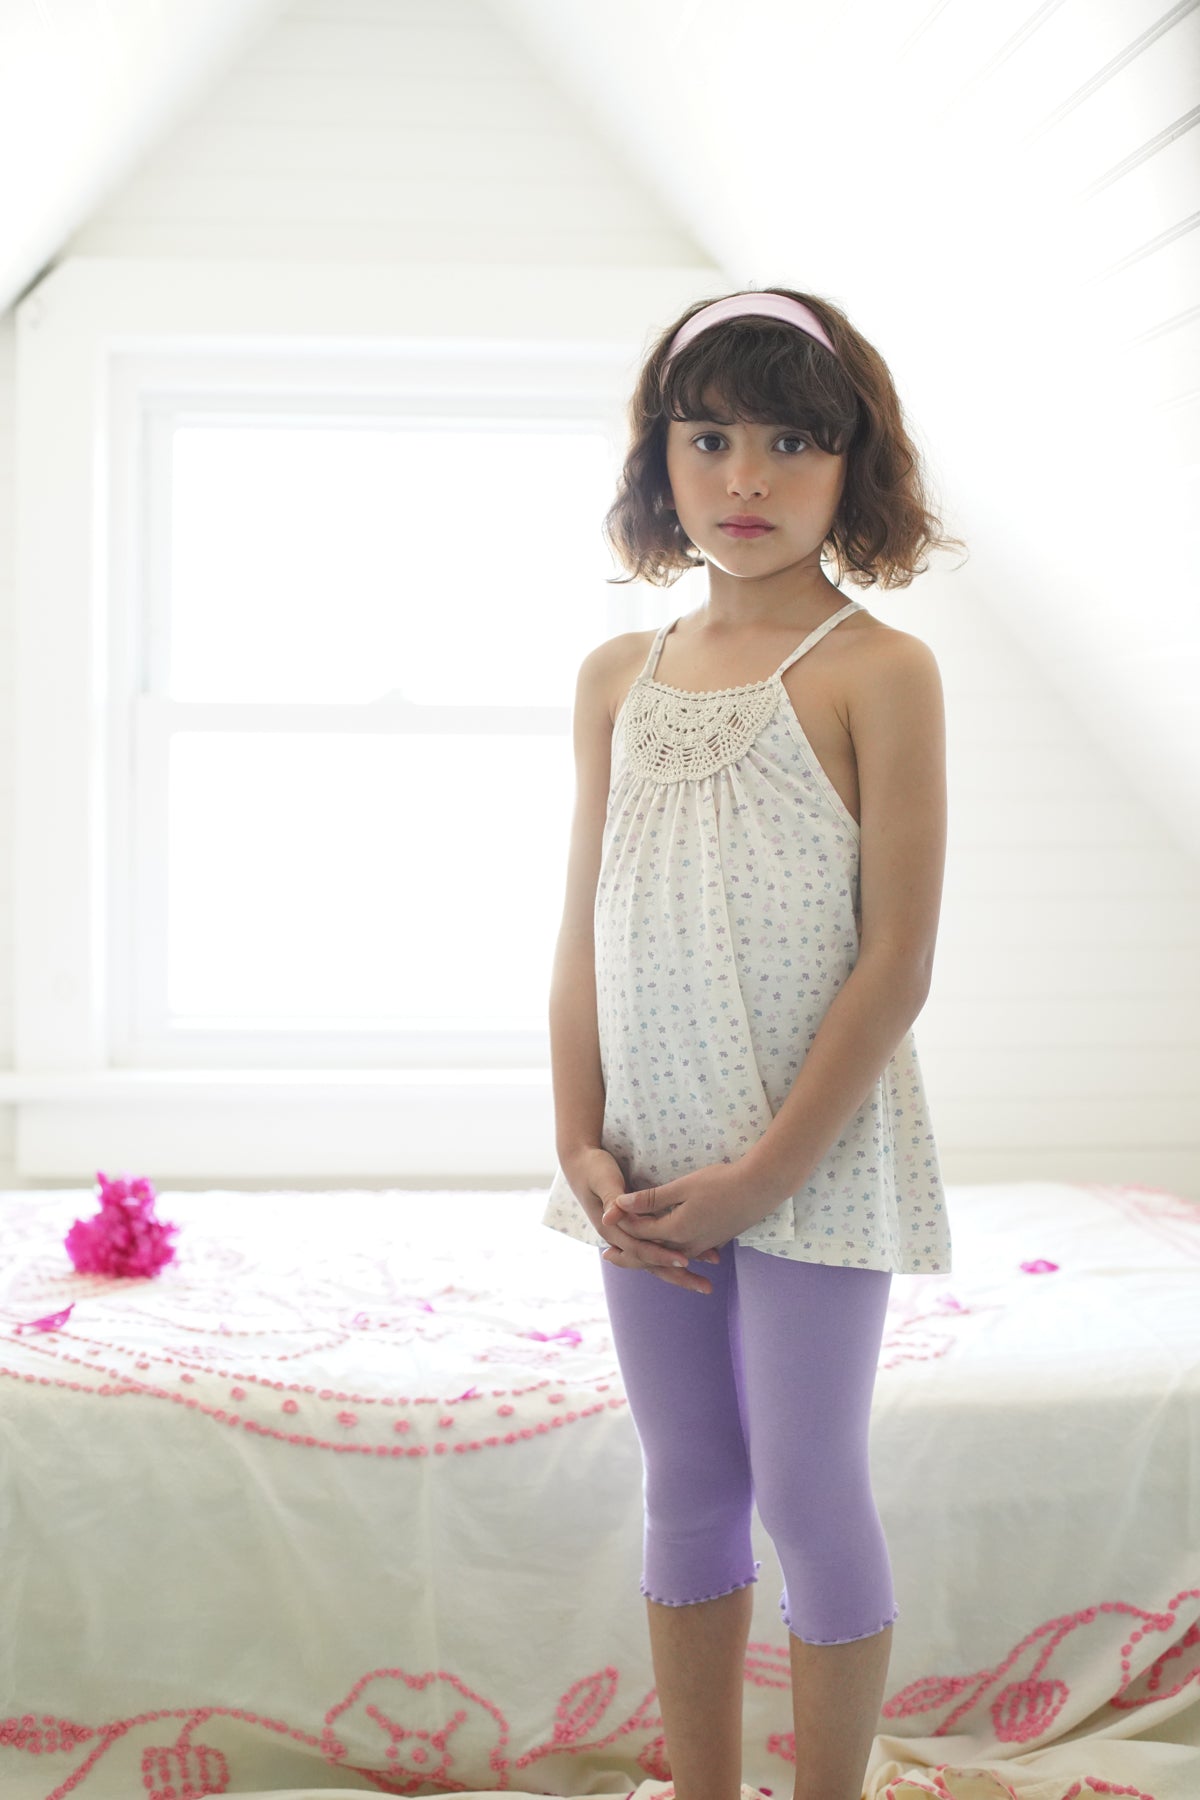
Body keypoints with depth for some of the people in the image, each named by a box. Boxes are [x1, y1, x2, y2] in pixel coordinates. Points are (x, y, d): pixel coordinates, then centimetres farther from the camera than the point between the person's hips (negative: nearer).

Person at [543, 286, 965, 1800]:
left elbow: (898, 961, -12)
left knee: (807, 1494, 3)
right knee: (687, 1492, 14)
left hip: (817, 1152, -5)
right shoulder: (619, 677, 9)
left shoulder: (877, 672, -8)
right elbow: (584, 937, 9)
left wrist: (767, 1173, -14)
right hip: (654, 1160, 5)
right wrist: (584, 1149, -2)